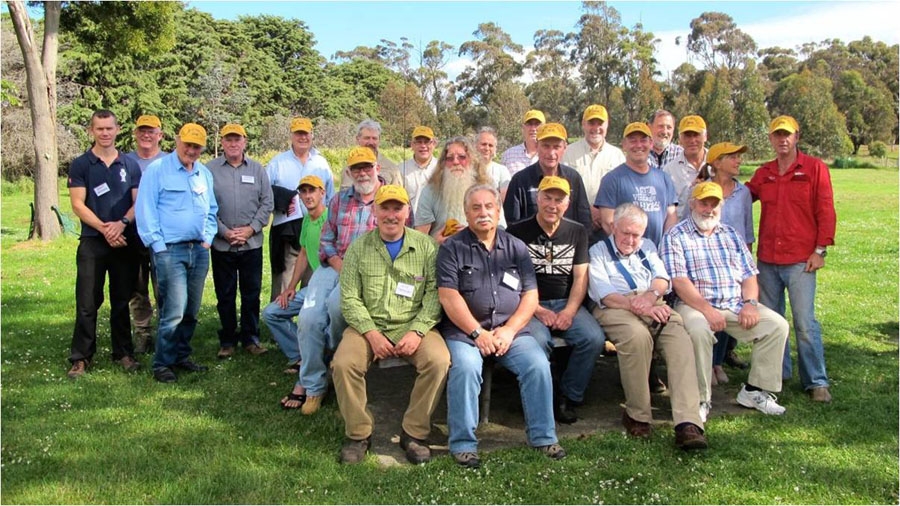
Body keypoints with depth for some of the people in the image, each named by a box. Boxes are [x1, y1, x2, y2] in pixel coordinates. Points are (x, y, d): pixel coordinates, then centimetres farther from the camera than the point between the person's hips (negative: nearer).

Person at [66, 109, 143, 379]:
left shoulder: (130, 165, 9)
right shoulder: (80, 165, 3)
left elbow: (138, 202, 4)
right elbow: (78, 205, -4)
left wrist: (122, 223, -14)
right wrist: (104, 228, -16)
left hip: (125, 242, 2)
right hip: (92, 242, -2)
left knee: (121, 301, 9)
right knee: (87, 303, -1)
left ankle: (123, 353, 18)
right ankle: (81, 357, 8)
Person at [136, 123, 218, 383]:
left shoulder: (205, 174, 14)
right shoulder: (157, 169, -3)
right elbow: (145, 210, -6)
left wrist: (208, 238, 10)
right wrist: (158, 245, -9)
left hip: (199, 250, 6)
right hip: (170, 250, -6)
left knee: (191, 311, 11)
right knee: (174, 311, -10)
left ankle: (181, 356, 24)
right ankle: (162, 364, 3)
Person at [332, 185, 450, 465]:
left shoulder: (426, 246, 5)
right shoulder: (358, 248, 7)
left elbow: (435, 293, -2)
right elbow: (349, 299, 1)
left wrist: (417, 331, -16)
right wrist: (371, 333, -13)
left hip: (413, 326, 0)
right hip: (369, 326, 1)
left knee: (439, 361, -27)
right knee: (343, 364, -26)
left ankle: (414, 433, -8)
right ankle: (358, 434, -4)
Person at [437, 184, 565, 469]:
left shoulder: (515, 248, 15)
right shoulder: (452, 248, 5)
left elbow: (530, 295, 8)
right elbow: (448, 296, -6)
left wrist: (509, 330, -7)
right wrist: (478, 333, -13)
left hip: (511, 330, 3)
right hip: (464, 330, -2)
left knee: (538, 365, -21)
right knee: (465, 367, -30)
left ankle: (543, 437, -5)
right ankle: (463, 445, -16)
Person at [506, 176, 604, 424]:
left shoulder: (577, 232, 13)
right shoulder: (518, 232, 2)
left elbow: (580, 277, 7)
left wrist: (569, 311, -9)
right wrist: (538, 311, -14)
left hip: (566, 303, 3)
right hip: (529, 305, -3)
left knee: (594, 338, -24)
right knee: (537, 341, -34)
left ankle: (568, 397, -4)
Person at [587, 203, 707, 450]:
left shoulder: (647, 247, 31)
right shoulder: (598, 251, 15)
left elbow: (663, 279, 16)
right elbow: (604, 295, -2)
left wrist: (651, 295, -9)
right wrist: (637, 307, -17)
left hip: (653, 306, 4)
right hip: (615, 309, -4)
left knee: (681, 338, -28)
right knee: (637, 335, -38)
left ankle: (688, 424, -38)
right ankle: (637, 415, -22)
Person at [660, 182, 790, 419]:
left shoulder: (731, 235, 19)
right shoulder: (676, 237, 0)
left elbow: (749, 275, 14)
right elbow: (679, 281, -12)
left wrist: (750, 302, -6)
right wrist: (707, 309, -22)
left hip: (736, 304, 6)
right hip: (695, 305, -6)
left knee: (777, 325, -12)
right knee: (698, 331, -36)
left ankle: (755, 391, -1)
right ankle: (700, 399, -20)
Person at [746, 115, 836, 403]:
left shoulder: (814, 168, 1)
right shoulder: (763, 173, 12)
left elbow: (826, 211, -2)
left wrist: (820, 250, -7)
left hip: (800, 260, -4)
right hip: (767, 260, 4)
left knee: (805, 322, -6)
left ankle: (816, 382, 4)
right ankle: (778, 374, 21)